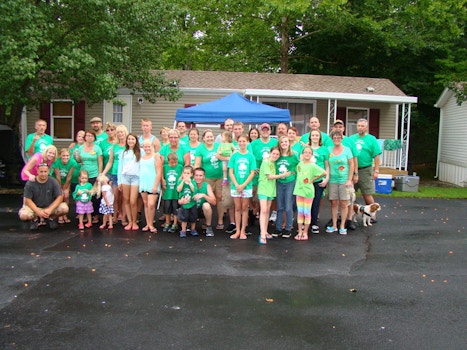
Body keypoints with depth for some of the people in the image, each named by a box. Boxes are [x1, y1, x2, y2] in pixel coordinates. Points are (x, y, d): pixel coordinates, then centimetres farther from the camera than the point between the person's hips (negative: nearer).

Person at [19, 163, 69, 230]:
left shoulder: (53, 182, -9)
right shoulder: (30, 183, -12)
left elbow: (59, 197, -10)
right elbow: (28, 200, -12)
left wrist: (50, 209, -24)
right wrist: (38, 212, -25)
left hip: (50, 207, 1)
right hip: (35, 207, -1)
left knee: (64, 208, -26)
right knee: (23, 215, -30)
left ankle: (51, 218, 6)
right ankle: (36, 219, 7)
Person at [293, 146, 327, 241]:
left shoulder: (312, 166, -9)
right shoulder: (299, 164, 6)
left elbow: (324, 173, -14)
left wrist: (313, 179, -8)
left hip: (308, 191, -4)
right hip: (299, 190, 5)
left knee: (307, 212, 4)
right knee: (300, 212, 8)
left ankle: (305, 233, 12)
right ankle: (300, 232, 15)